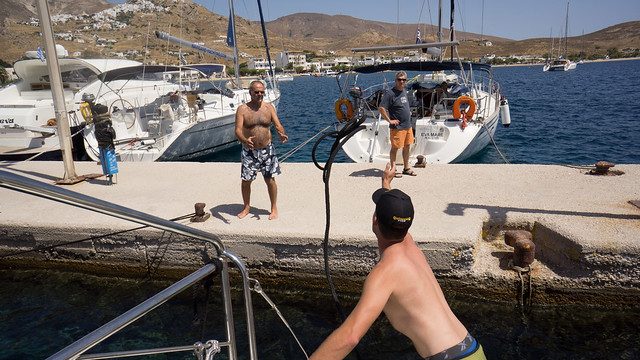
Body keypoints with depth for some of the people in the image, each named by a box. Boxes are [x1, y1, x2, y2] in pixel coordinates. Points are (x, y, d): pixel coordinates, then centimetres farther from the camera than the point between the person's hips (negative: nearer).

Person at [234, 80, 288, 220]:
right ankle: (246, 207, 25)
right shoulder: (242, 109, -5)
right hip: (249, 151, -1)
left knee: (270, 179, 3)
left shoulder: (269, 107, 2)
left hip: (267, 149, 1)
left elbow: (278, 125, -3)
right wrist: (245, 140, -36)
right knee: (246, 180, 4)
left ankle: (274, 208, 19)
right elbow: (238, 130, -14)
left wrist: (282, 135, -26)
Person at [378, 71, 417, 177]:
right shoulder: (390, 93, -15)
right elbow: (381, 108, -20)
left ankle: (406, 168, 25)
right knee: (395, 148, 0)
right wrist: (390, 121, -18)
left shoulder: (404, 91, 12)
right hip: (397, 127, -8)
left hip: (408, 125, 8)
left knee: (407, 147, 14)